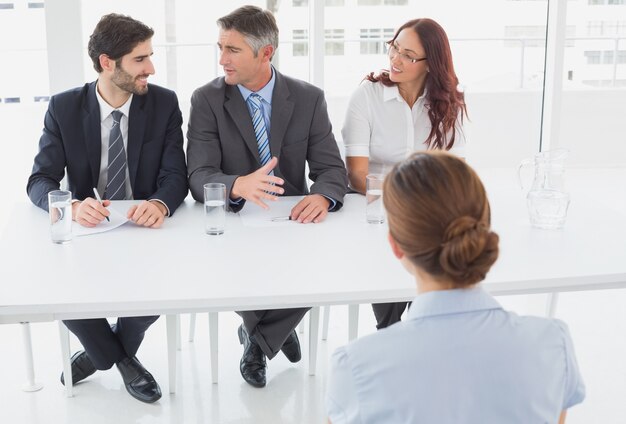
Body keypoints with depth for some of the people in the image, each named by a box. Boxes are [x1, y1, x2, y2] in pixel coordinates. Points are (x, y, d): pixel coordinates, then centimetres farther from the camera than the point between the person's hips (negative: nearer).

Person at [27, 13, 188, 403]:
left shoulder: (164, 103, -6)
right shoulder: (64, 108, -7)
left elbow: (176, 175, -11)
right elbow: (40, 181, -11)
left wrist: (160, 204, -37)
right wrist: (74, 206, -35)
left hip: (147, 226, 0)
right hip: (87, 228, 0)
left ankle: (107, 352, 7)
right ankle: (118, 357, 7)